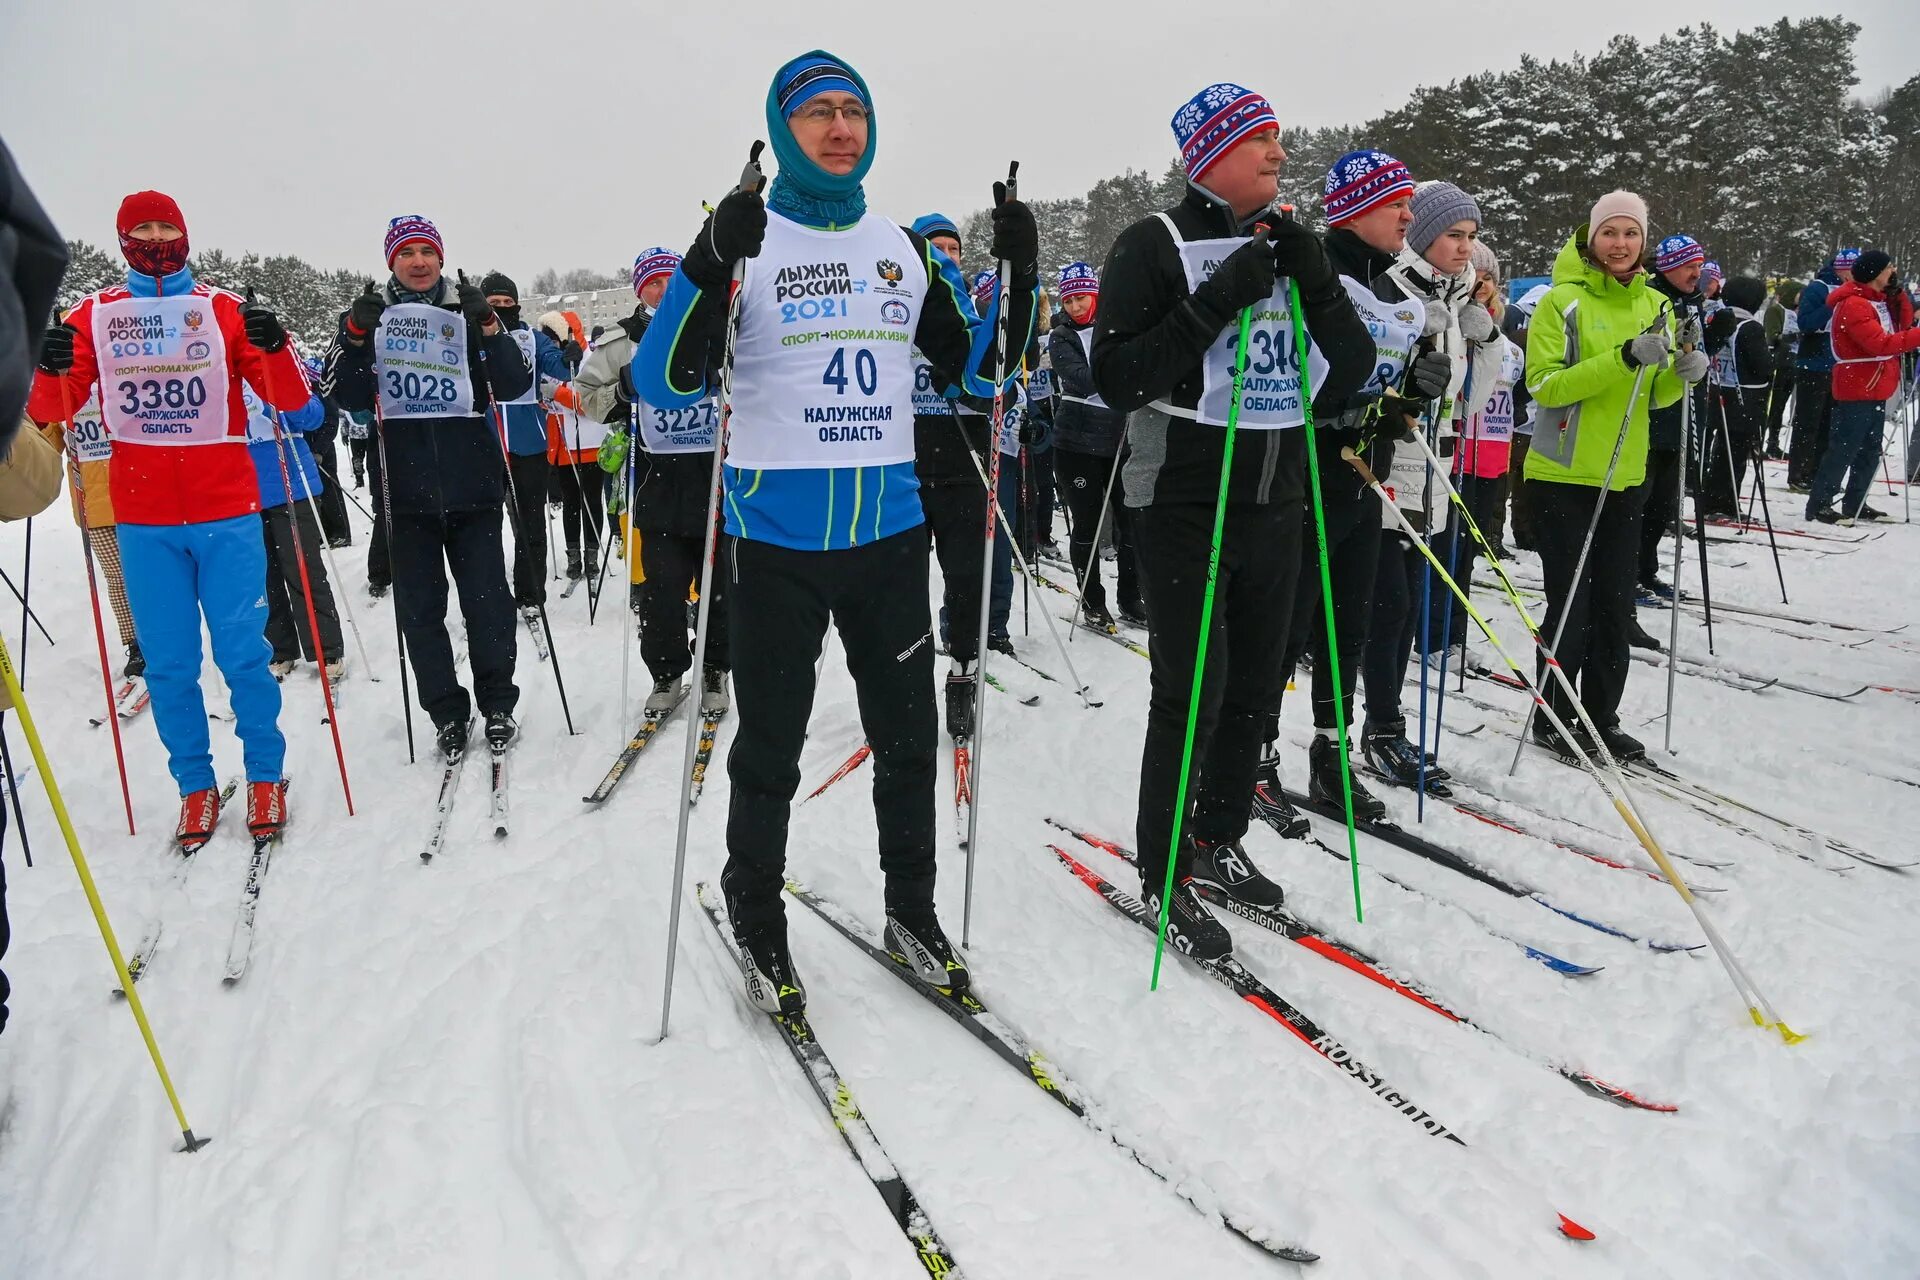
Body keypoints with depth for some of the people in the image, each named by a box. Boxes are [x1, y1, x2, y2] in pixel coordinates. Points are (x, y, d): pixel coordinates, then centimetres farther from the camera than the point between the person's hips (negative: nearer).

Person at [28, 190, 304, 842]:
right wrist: (53, 370, -15)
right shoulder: (95, 315, 9)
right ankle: (195, 786, 17)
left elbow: (291, 398, 1)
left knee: (243, 653, 0)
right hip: (143, 522, 2)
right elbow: (52, 410, 6)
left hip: (226, 513, -1)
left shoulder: (224, 310, 5)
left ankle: (266, 776, 15)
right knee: (168, 664, 5)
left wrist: (273, 347, -19)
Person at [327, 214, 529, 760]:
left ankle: (497, 704, 17)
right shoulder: (369, 315, 8)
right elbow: (352, 398, 1)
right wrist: (355, 335, -12)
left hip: (472, 485, -1)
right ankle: (447, 712, 16)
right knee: (420, 608, 4)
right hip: (405, 489, 1)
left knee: (487, 599, 2)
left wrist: (488, 326, -14)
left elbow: (514, 385, -1)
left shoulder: (467, 311, 7)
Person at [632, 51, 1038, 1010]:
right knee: (769, 750, 7)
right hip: (776, 541, -4)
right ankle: (756, 924, 27)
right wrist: (709, 265, -27)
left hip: (889, 532, 4)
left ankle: (912, 913, 29)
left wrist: (1018, 277, 0)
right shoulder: (749, 243, -4)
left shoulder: (905, 249, 11)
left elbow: (975, 369, 14)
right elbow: (665, 383, -14)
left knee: (909, 737, 11)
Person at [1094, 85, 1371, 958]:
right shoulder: (1155, 245, -6)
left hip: (1276, 502, 6)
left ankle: (1220, 839, 30)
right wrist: (1220, 302, -21)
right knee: (1193, 693, -5)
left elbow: (1354, 369, 8)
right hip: (1184, 503, -6)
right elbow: (1117, 380, -15)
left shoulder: (1290, 247, 12)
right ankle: (1164, 875, 10)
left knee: (1256, 689, 12)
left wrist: (1313, 279, -7)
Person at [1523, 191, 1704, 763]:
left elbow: (1654, 395, 16)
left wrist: (1681, 375, -6)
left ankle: (1601, 717, 22)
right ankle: (1553, 718, 13)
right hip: (1563, 475, -5)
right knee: (1570, 604, -1)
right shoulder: (1563, 302, -7)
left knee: (1615, 605, 10)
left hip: (1623, 477, 6)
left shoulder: (1655, 306, 10)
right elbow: (1543, 384, -17)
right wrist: (1622, 360, -25)